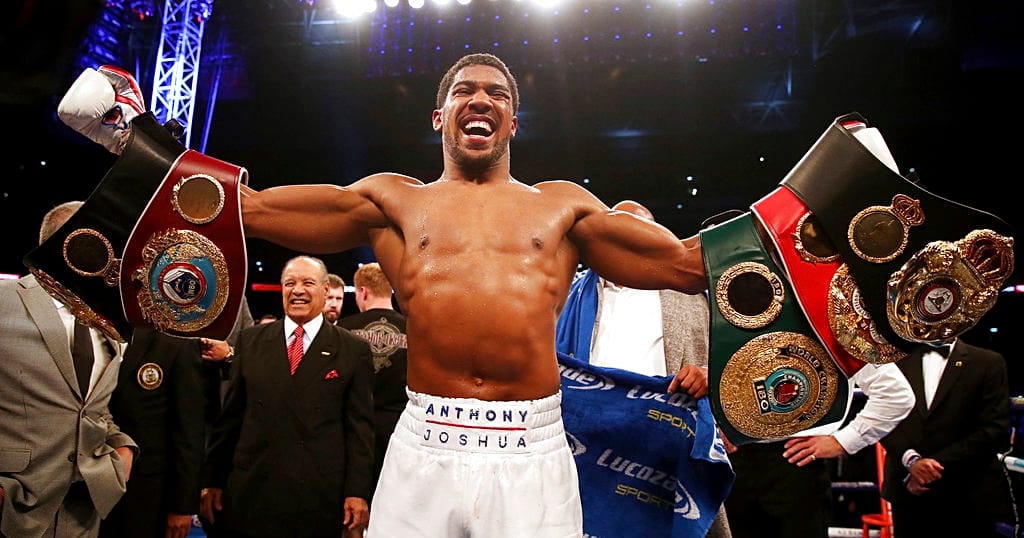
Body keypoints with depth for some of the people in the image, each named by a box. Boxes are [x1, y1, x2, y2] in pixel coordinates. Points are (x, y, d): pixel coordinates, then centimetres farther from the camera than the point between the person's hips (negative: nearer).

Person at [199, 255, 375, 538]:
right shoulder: (250, 341, 7)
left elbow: (360, 426, -2)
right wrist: (212, 480, 8)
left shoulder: (353, 350, 0)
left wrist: (358, 492, -6)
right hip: (251, 495, 2)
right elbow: (230, 415, 9)